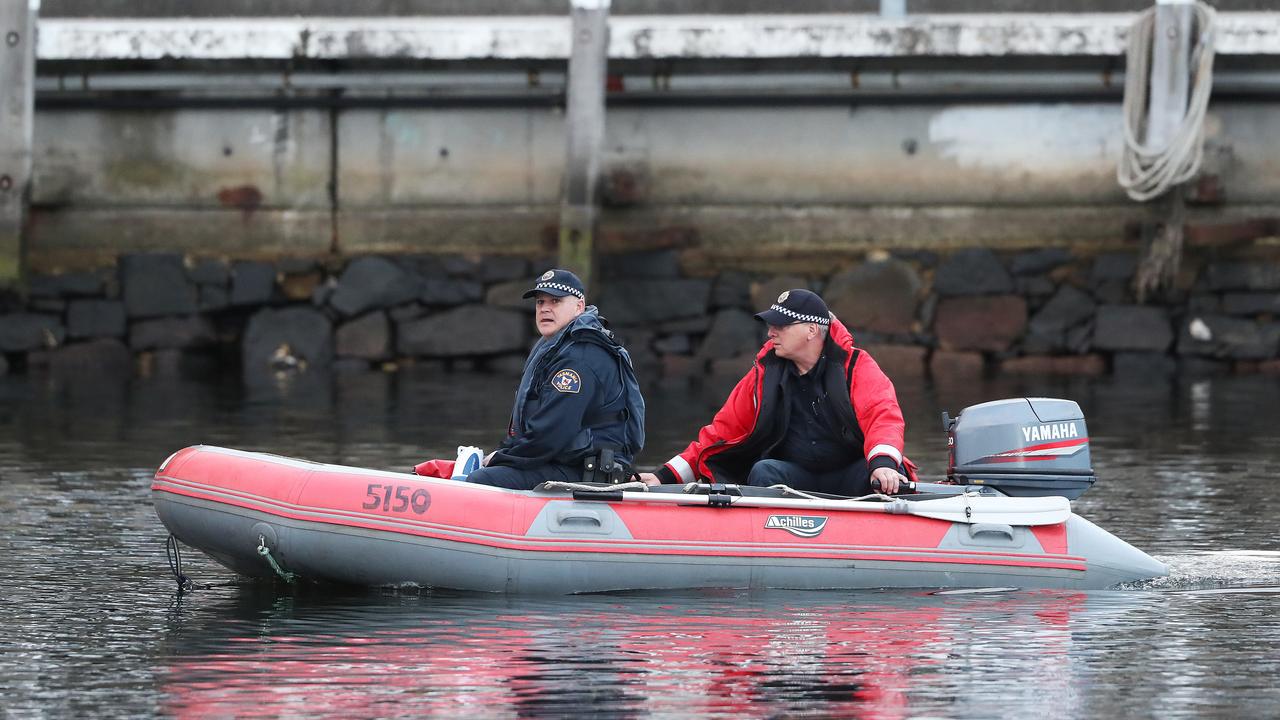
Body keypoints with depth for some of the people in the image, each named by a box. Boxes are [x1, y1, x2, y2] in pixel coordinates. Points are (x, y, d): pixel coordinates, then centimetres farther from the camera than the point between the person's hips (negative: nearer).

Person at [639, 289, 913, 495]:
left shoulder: (856, 366, -4)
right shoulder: (764, 374, 7)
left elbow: (882, 414, -19)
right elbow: (723, 431, 10)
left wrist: (883, 463, -42)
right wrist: (666, 476, 1)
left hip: (847, 477, -2)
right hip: (794, 476, 2)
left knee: (885, 476, -33)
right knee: (764, 472, -29)